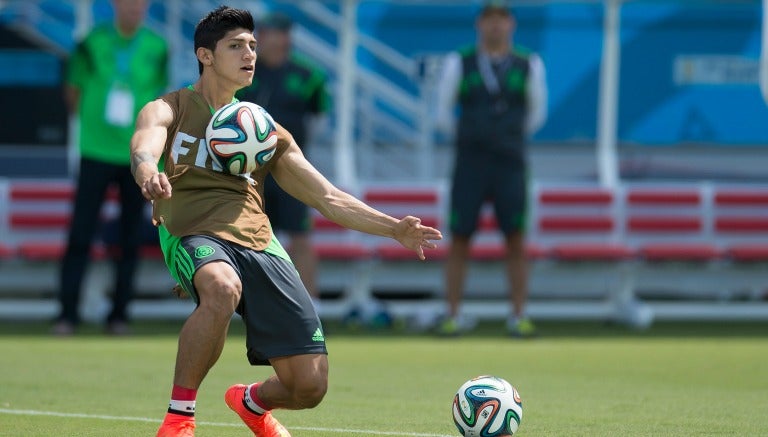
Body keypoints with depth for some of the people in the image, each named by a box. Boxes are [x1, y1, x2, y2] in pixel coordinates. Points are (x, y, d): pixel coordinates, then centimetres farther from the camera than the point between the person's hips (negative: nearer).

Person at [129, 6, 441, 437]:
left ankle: (252, 402, 32)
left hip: (257, 240, 4)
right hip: (195, 235, -4)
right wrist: (149, 173, -39)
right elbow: (144, 147, -13)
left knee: (310, 385, -7)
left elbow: (329, 198, 20)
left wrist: (394, 228, 6)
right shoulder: (170, 110, 11)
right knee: (222, 288, -43)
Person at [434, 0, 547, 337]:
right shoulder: (459, 64, 4)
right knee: (459, 241, 0)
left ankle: (518, 316, 4)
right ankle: (453, 316, 6)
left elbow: (536, 114, 17)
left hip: (511, 166, 0)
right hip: (469, 166, 0)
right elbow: (443, 113, 10)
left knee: (516, 242, -2)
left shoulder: (529, 66, 6)